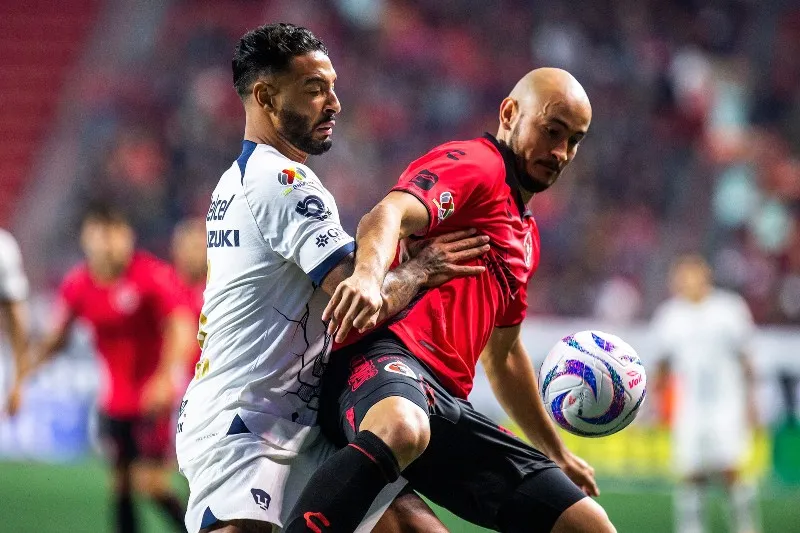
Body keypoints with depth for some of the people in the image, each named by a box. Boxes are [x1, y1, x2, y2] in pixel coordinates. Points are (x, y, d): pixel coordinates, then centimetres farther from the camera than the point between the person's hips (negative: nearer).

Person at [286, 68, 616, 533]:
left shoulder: (526, 234, 31)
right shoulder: (475, 164, 3)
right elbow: (390, 215, -19)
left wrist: (556, 452, 48)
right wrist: (369, 275, -42)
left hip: (447, 404, 9)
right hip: (384, 357, -9)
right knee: (399, 429, -46)